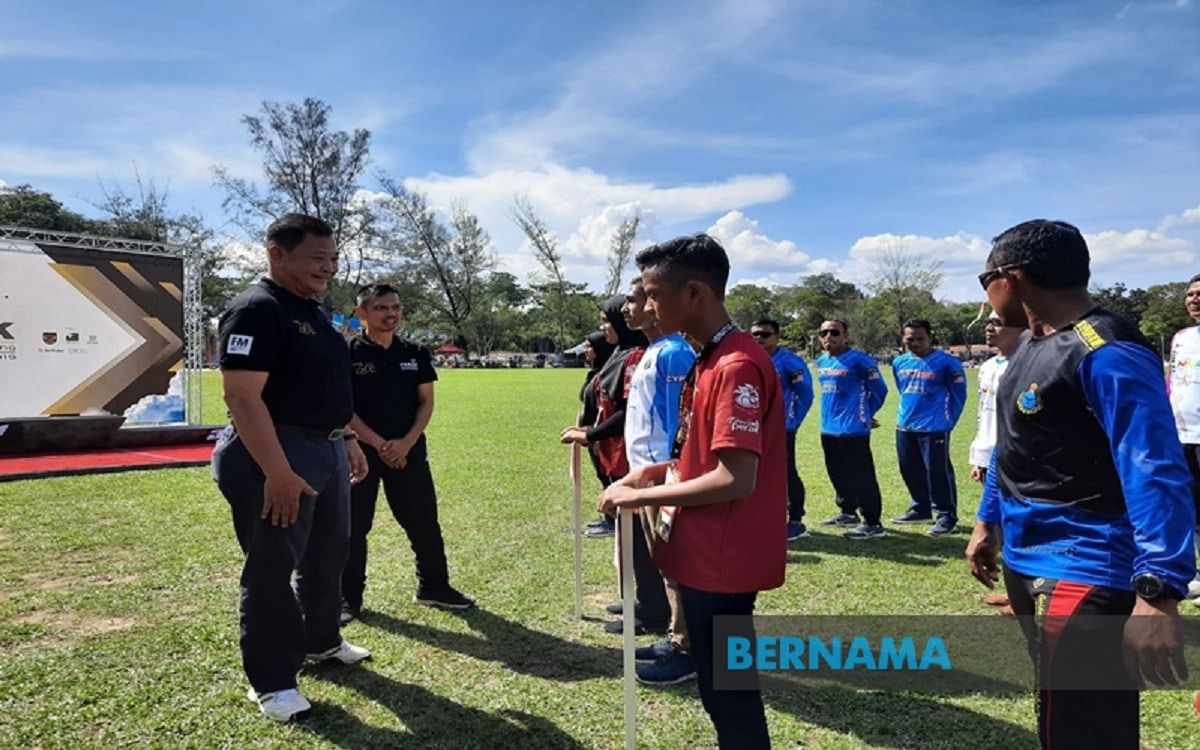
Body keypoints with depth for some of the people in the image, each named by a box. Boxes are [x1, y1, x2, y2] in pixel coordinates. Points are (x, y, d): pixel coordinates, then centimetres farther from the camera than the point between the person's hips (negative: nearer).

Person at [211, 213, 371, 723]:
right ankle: (271, 682, 15)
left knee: (328, 556, 20)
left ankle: (322, 642, 40)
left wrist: (348, 441, 21)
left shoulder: (313, 314, 14)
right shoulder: (256, 310, -16)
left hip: (327, 452, 10)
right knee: (272, 568, 1)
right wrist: (278, 472, -28)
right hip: (277, 455, -10)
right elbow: (242, 397, -24)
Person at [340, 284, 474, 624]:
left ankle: (433, 587, 25)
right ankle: (348, 598, 20)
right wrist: (380, 445, -16)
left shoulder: (416, 354, 6)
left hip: (409, 451, 4)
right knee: (353, 526, 6)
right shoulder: (347, 353, -6)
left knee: (424, 522, 9)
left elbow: (426, 402, 4)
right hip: (360, 451, -3)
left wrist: (406, 442, -10)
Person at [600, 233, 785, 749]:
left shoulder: (737, 367, -22)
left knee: (727, 691, 6)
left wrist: (641, 495, -18)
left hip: (723, 560, -10)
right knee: (721, 684, 22)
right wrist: (663, 470, 5)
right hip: (707, 552, 10)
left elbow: (735, 479, -26)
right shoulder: (708, 360, 10)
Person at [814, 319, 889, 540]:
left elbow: (879, 389, -5)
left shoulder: (859, 360, -11)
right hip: (828, 429, 8)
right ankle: (847, 512, 35)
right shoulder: (821, 362, 11)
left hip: (853, 430, -8)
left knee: (861, 477, -4)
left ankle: (872, 523, 4)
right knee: (838, 474, 19)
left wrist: (865, 414, 4)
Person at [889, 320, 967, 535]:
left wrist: (947, 422, -1)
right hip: (904, 428, 6)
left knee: (938, 473, -3)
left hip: (934, 428, -6)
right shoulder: (899, 363, 7)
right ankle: (920, 509, 31)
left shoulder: (947, 362, -10)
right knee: (911, 471, 15)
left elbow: (958, 395, -4)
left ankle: (947, 516, 9)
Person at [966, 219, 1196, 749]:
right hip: (1024, 562, 9)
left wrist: (1157, 593, -32)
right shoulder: (1030, 344, 10)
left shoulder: (1106, 353, -19)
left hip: (1085, 573, -9)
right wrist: (988, 522, 22)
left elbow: (1157, 475, -26)